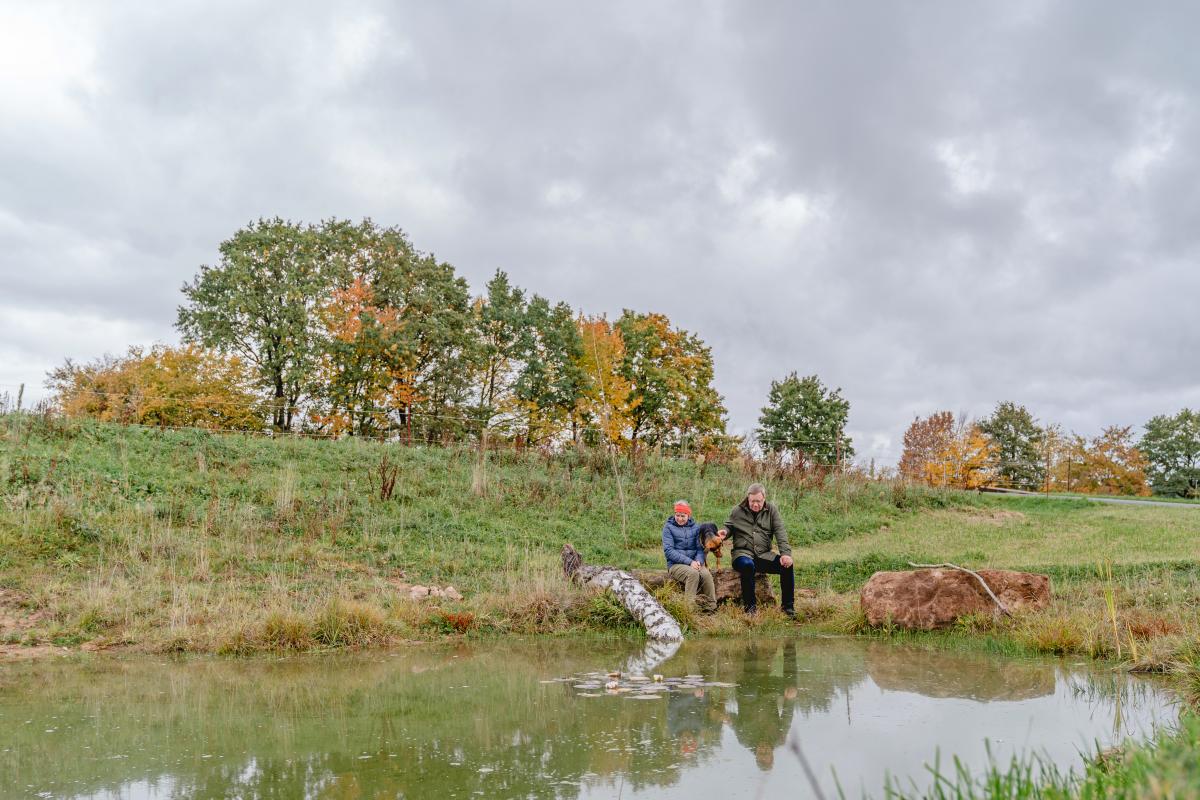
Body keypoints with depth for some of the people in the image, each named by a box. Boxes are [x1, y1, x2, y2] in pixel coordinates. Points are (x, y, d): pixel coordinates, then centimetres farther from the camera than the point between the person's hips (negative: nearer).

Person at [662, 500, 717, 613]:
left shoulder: (695, 527, 13)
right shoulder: (668, 527, 1)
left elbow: (700, 548, 9)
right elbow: (668, 551, -8)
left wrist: (698, 561, -15)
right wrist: (689, 561, -17)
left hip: (694, 563, 3)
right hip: (676, 564, -3)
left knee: (706, 574, -29)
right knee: (693, 573, -34)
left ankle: (712, 607, -24)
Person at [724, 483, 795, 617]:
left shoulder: (771, 510, 7)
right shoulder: (737, 510, 4)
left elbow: (780, 532, -2)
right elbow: (729, 527, 15)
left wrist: (785, 553, -16)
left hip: (764, 554, 3)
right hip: (743, 552, -2)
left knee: (787, 565, -22)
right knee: (747, 565, -38)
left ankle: (788, 606, -6)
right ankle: (750, 605, -22)